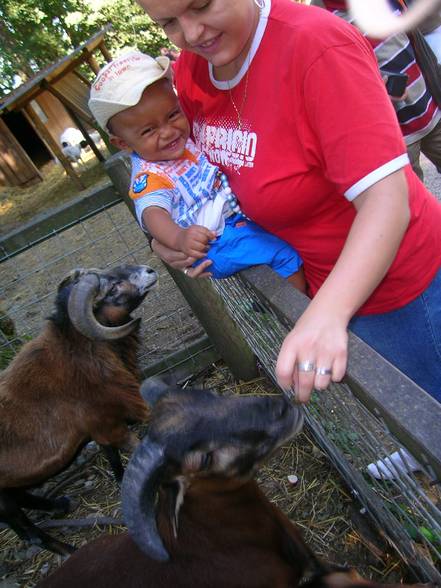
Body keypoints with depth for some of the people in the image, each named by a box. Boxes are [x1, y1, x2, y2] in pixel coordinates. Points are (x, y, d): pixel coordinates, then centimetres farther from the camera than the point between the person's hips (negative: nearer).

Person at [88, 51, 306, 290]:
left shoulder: (189, 135, 7)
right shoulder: (148, 178, -16)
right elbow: (153, 213, -35)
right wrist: (179, 238, -53)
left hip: (240, 213, 9)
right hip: (215, 241, -9)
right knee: (286, 255, -21)